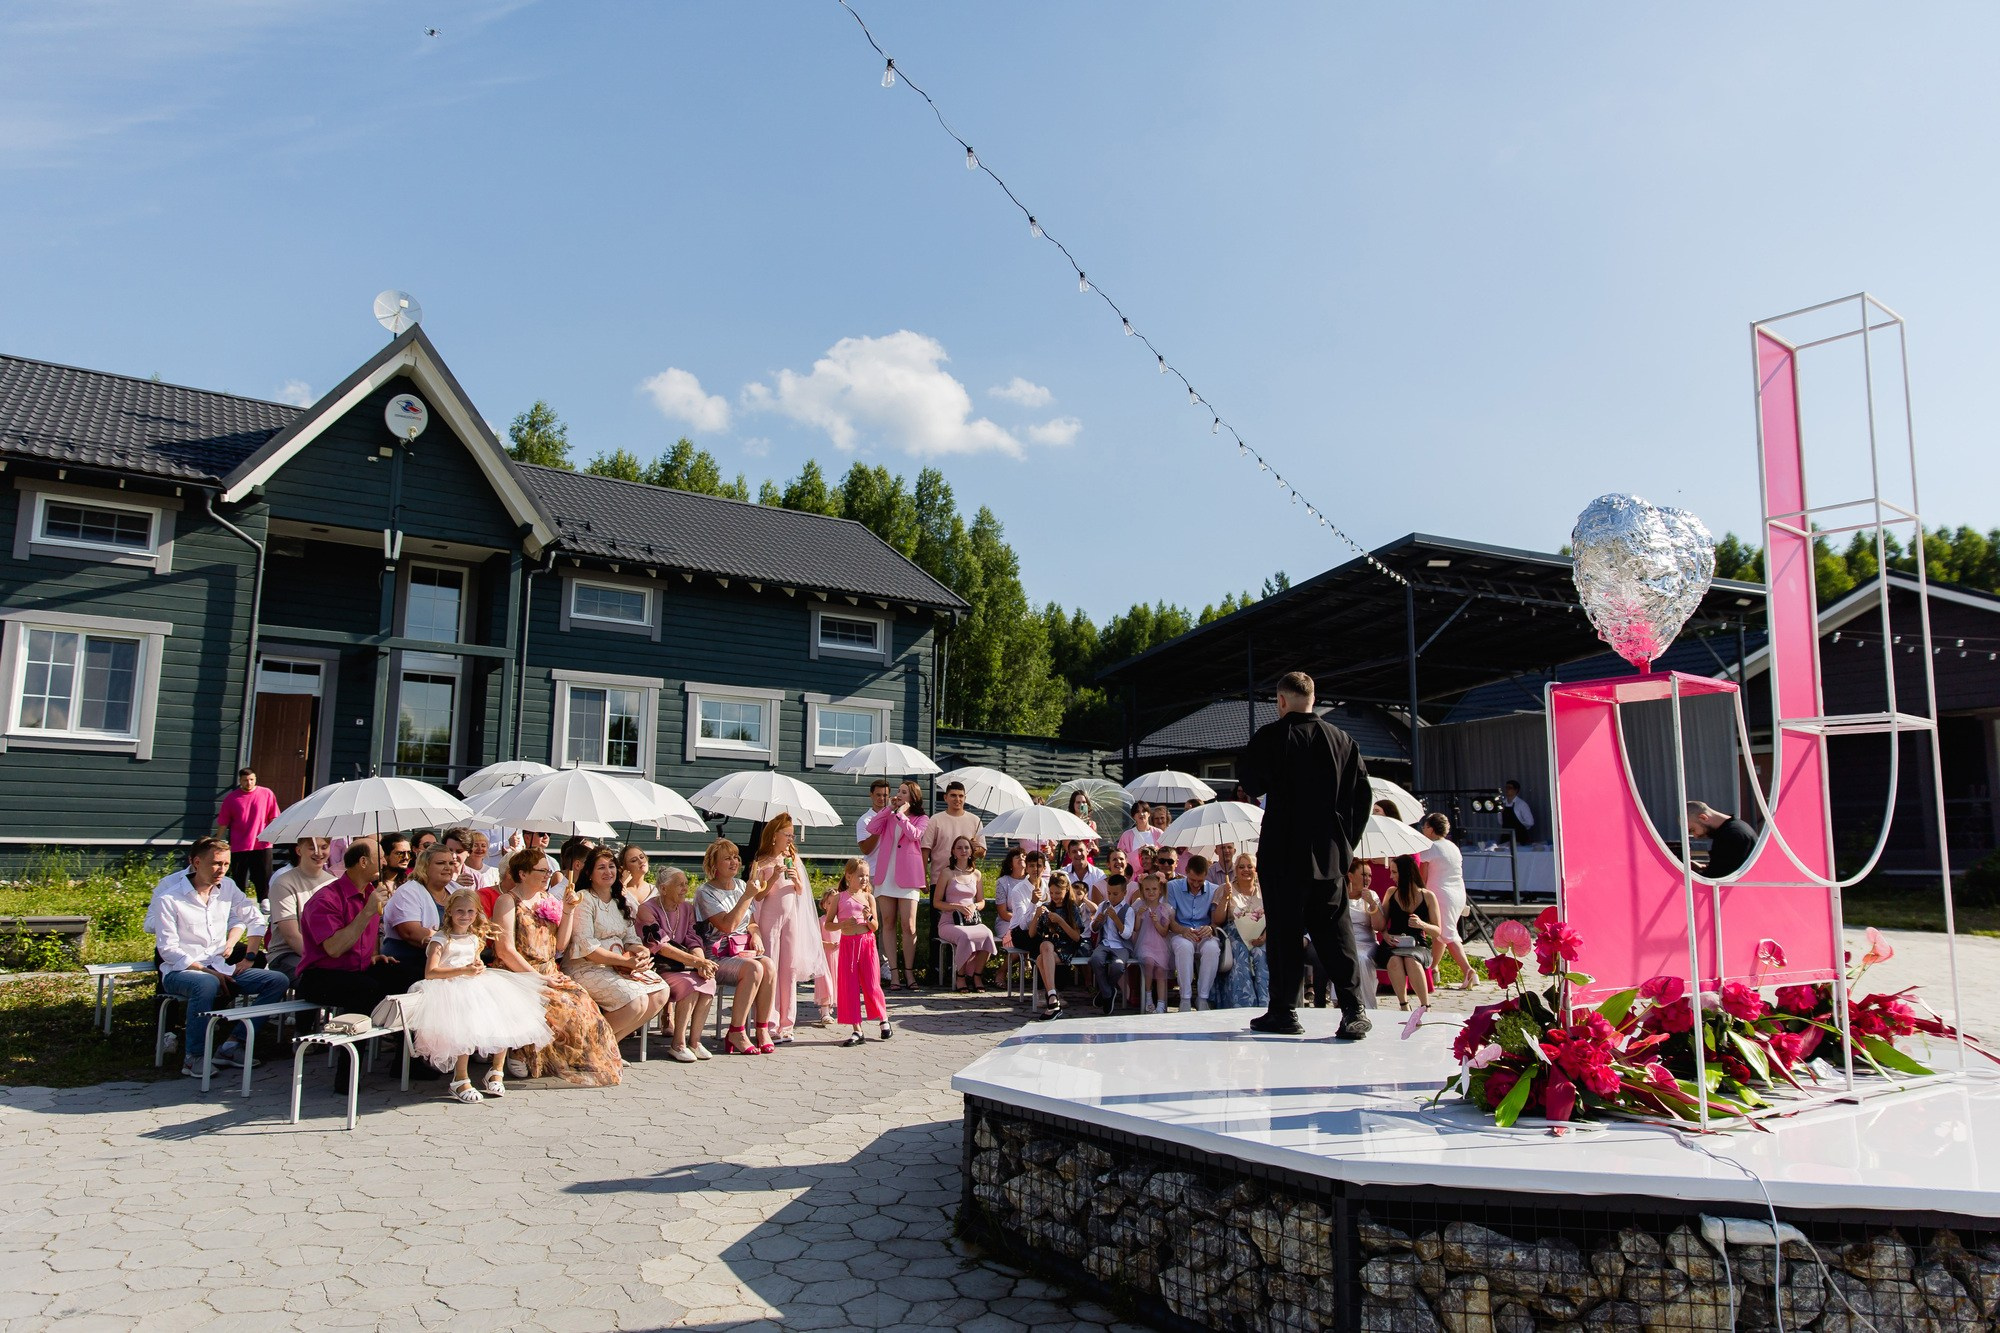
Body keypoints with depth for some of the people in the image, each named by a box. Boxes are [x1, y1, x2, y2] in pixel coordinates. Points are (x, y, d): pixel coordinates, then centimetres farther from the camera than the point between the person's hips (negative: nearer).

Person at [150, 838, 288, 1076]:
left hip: (220, 967, 6)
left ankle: (232, 1045, -17)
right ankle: (193, 1057, -26)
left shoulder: (227, 887, 7)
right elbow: (168, 949, -12)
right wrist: (207, 971, -21)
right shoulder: (168, 898, -8)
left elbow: (255, 919, 17)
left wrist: (249, 957, 4)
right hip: (180, 971, -6)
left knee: (278, 980, -15)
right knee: (207, 984, -41)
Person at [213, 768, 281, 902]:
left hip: (262, 845, 0)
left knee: (264, 879, 1)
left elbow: (274, 818, 7)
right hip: (238, 847, 0)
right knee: (238, 881, 6)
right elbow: (223, 824, 5)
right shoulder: (231, 798, 3)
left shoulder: (267, 794, 3)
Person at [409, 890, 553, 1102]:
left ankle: (496, 1070, -4)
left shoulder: (475, 939, 19)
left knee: (504, 1011, -15)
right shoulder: (441, 939, -1)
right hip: (449, 989, -6)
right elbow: (430, 973, -12)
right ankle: (460, 1079, -25)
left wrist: (478, 968, 4)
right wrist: (464, 970, -19)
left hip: (474, 986, 7)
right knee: (467, 1020, -34)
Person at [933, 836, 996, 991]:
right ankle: (960, 976, -17)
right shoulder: (947, 873, 2)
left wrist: (974, 906, -4)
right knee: (964, 936, -37)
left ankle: (976, 975, -14)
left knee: (987, 934, -30)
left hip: (972, 920, 3)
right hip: (949, 922, -3)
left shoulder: (976, 874, 14)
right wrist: (958, 907, -13)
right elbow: (936, 902, 1)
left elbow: (982, 901, 20)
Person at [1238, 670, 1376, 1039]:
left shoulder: (1272, 736, -8)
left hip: (1284, 853, -4)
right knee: (1333, 929, 8)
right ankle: (1354, 1010, 1)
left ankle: (1284, 1011, 8)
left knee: (1285, 930, 3)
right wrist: (1347, 841, 14)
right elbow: (1362, 794, 8)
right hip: (1330, 854, 4)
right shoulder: (1343, 739, 6)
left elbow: (1251, 785, -3)